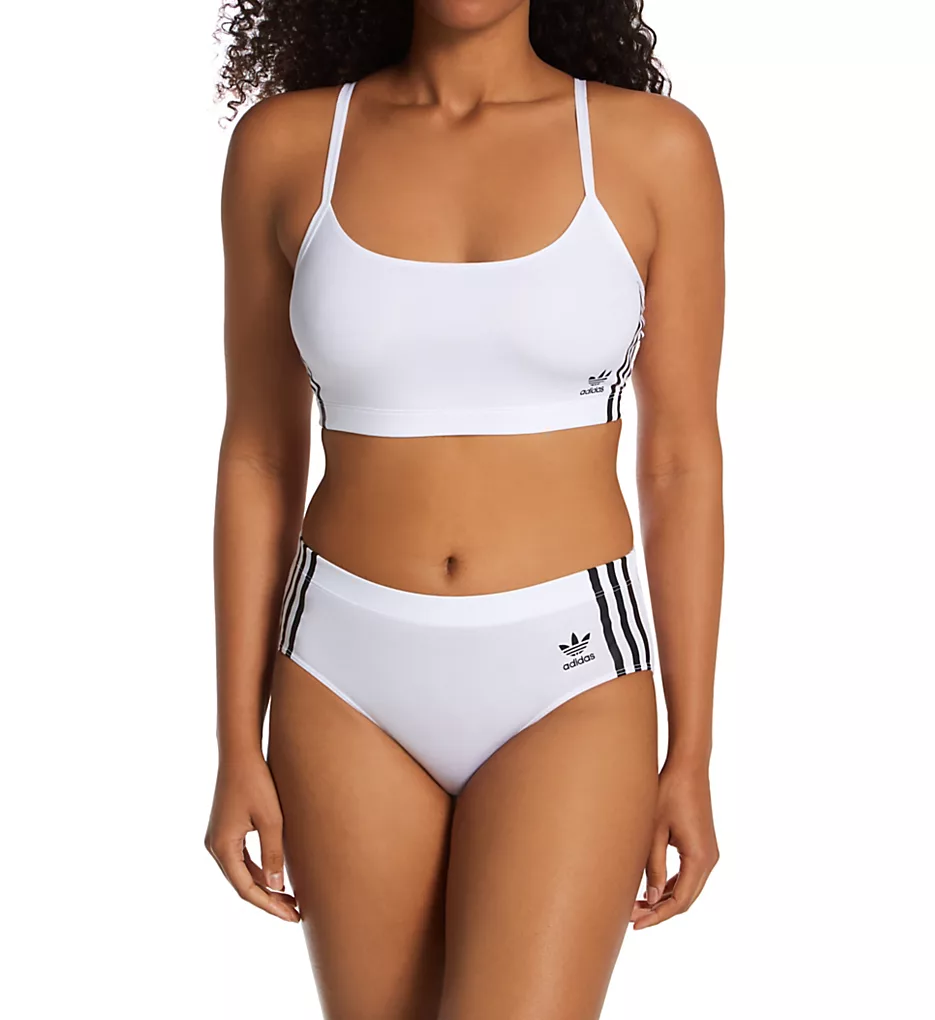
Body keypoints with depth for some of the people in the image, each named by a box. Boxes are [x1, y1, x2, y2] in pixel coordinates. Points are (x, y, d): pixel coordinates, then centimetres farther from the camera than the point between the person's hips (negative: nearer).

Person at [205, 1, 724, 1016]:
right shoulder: (285, 142, -1)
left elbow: (683, 465, -1)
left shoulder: (653, 144, -4)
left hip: (568, 677, -1)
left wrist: (692, 759, -1)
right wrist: (237, 751, 2)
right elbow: (258, 457, 3)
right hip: (352, 672, 2)